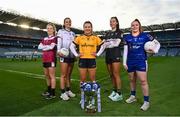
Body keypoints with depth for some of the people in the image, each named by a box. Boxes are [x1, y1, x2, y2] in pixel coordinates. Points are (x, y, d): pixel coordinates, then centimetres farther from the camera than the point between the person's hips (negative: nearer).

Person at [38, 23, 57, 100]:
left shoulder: (54, 38, -3)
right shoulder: (44, 39, 17)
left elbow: (51, 47, -17)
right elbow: (39, 47, 4)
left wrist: (44, 47, -2)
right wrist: (48, 46, -9)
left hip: (51, 59, -7)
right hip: (45, 59, 7)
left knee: (52, 76, -5)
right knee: (47, 76, 14)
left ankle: (53, 93, 2)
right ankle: (49, 90, 28)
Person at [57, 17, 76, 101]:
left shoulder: (73, 33, 21)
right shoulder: (61, 31, 6)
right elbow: (59, 42, -8)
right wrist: (59, 51, -24)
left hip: (72, 55, 5)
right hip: (64, 55, -5)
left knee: (69, 75, 10)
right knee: (63, 75, -5)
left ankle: (68, 90, 19)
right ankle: (63, 93, 1)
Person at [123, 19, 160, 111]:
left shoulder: (145, 36, -1)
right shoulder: (127, 37, 4)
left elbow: (157, 43, 7)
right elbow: (125, 50, 6)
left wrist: (155, 51, -13)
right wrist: (124, 62, 3)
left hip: (141, 62, -3)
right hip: (130, 62, 3)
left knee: (143, 81, -5)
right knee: (132, 80, 14)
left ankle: (146, 101, 7)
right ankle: (133, 96, 33)